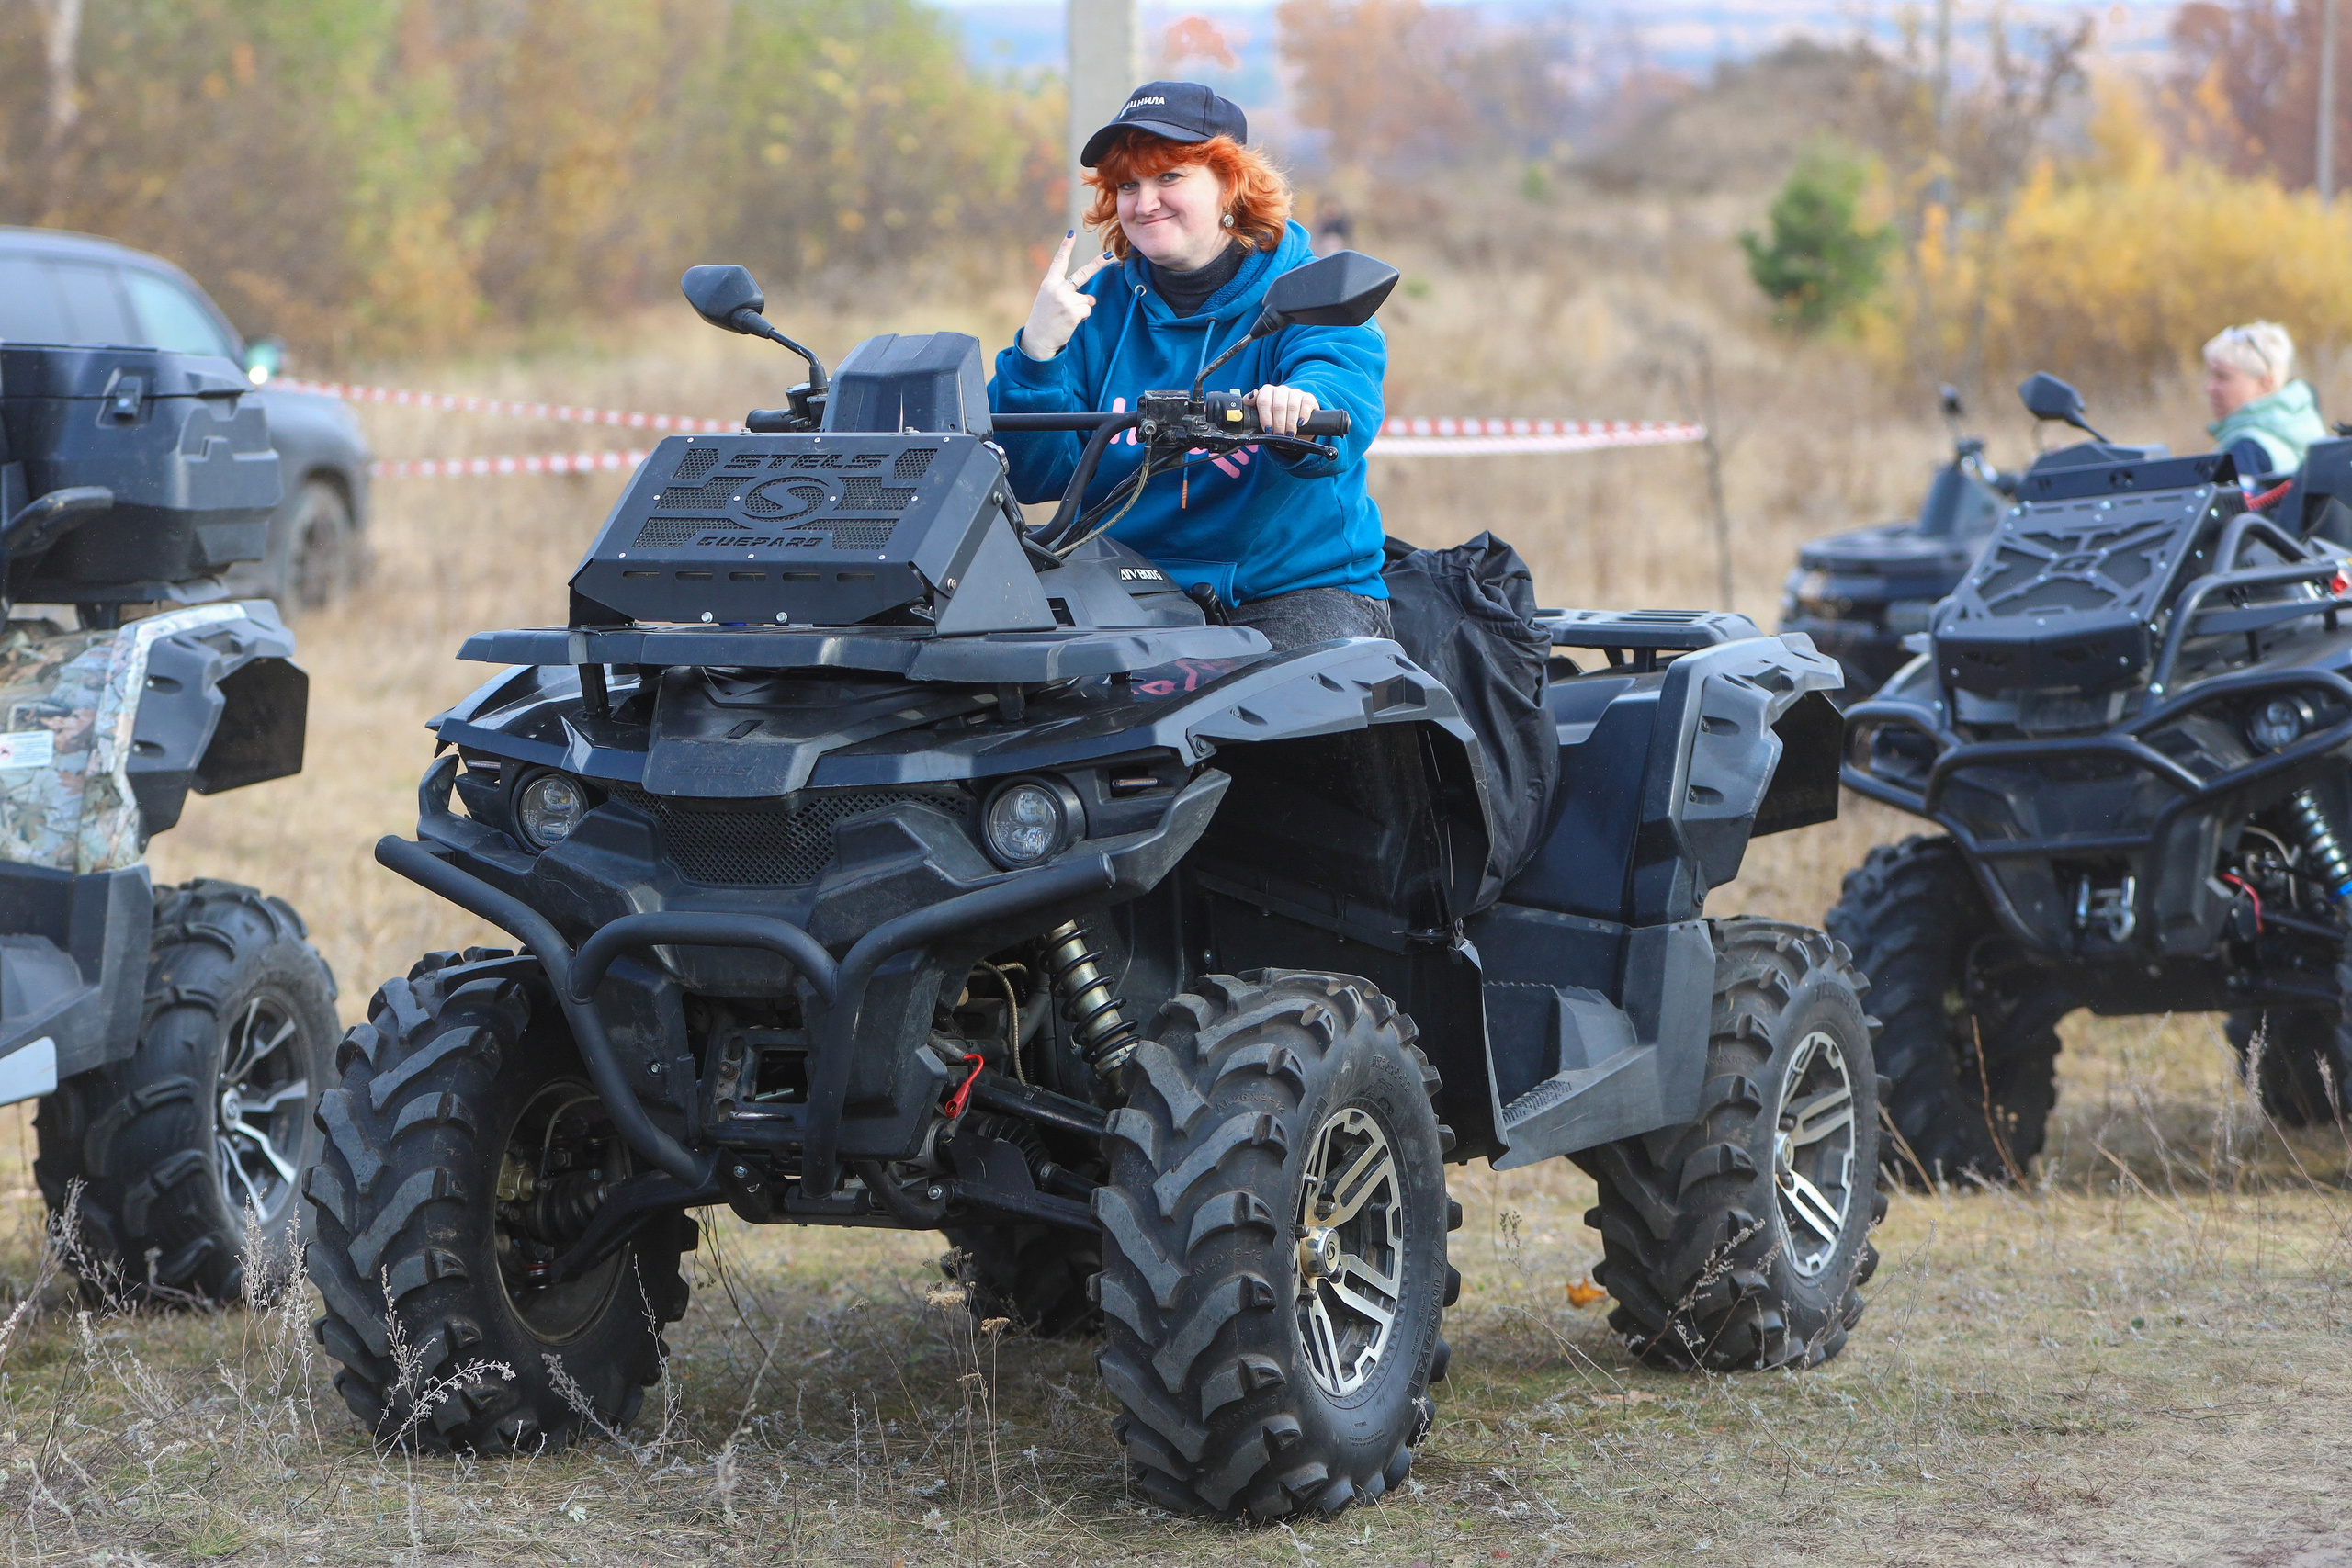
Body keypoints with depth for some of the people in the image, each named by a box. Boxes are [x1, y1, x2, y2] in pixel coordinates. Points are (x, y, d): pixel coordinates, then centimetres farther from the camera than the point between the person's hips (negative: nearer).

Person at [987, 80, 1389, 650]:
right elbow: (1030, 474, 3)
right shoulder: (1096, 302, 9)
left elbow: (1341, 385, -24)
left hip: (1302, 588, -3)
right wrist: (1036, 353, -14)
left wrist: (1300, 410, -49)